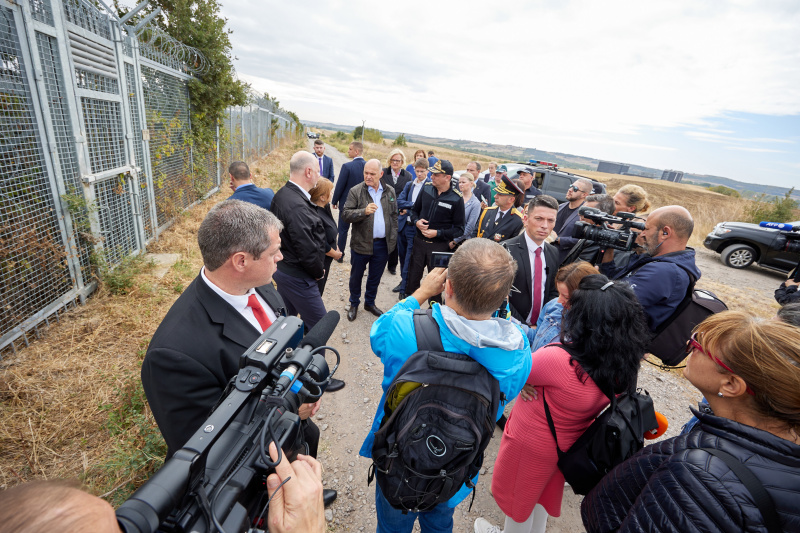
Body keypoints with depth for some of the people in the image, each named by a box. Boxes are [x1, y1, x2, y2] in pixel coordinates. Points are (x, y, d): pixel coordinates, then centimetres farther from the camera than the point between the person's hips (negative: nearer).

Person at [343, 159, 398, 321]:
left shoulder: (390, 192, 5)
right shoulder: (356, 191, -7)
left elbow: (394, 216, 11)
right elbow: (346, 214, -13)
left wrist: (393, 238, 7)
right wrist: (364, 211, -29)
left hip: (383, 244, 3)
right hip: (361, 243, -3)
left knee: (375, 277, 17)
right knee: (356, 276, 12)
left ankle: (370, 303, 38)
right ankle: (354, 304, 33)